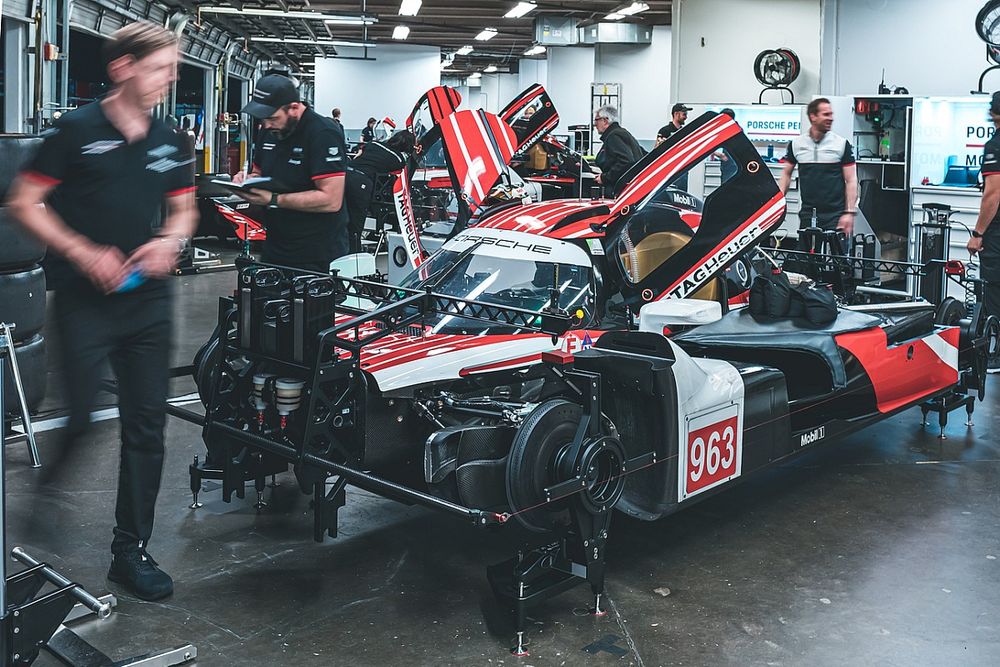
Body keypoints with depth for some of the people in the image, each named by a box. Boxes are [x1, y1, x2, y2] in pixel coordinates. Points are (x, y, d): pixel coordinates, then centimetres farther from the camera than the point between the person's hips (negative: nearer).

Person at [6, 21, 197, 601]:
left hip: (148, 300, 5)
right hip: (84, 299, -5)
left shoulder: (172, 144, 9)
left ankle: (132, 551, 17)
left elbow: (185, 209, 19)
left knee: (147, 425, 5)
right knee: (74, 417, -4)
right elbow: (25, 204, -5)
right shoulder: (76, 131, -5)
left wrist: (171, 240, -3)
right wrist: (84, 253, -16)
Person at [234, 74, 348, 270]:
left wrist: (273, 200, -24)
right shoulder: (269, 131, 8)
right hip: (275, 249, 8)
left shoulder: (322, 134, -18)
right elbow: (260, 172, 24)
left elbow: (331, 200, -25)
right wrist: (247, 179, -1)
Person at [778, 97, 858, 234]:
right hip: (807, 215, 2)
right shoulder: (796, 144, 6)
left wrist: (849, 213, -10)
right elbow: (786, 174, 14)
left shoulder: (842, 144, 0)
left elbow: (851, 181, -1)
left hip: (835, 216, -2)